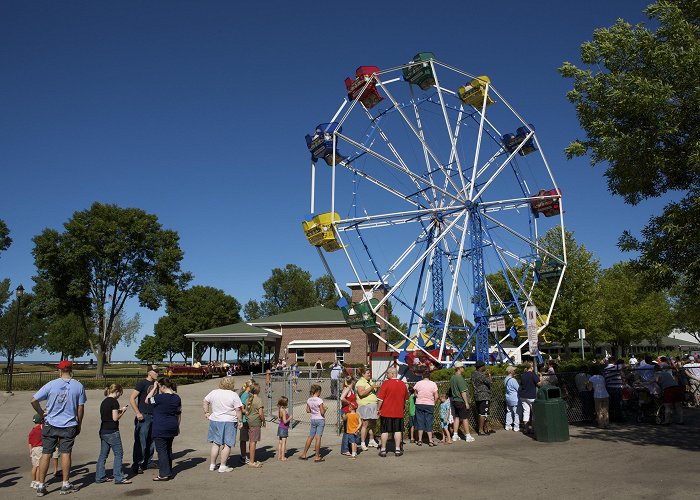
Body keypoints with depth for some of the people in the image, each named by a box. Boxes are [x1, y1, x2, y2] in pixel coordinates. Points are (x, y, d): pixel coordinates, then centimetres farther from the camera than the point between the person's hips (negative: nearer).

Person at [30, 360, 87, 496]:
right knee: (66, 454, 7)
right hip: (69, 426, 0)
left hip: (51, 424, 0)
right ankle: (66, 485, 15)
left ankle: (41, 485, 14)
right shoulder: (78, 386, -4)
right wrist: (79, 425, 14)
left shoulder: (51, 384, -8)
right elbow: (80, 408, 1)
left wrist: (42, 413, 9)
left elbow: (34, 401, -9)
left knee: (46, 454, 8)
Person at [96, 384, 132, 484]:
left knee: (103, 454, 14)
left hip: (103, 431, 8)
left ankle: (99, 477, 18)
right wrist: (123, 411, -2)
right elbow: (115, 418, -17)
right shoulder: (114, 402, -14)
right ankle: (119, 478, 1)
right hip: (112, 432, -8)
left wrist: (118, 410, 13)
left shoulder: (104, 401, 12)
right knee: (118, 454, -1)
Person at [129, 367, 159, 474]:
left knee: (151, 442, 11)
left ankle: (147, 463, 22)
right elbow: (132, 399, -12)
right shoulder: (142, 383, -8)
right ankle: (136, 465, 5)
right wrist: (138, 413, -16)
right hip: (143, 417, -7)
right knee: (140, 442, -5)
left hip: (154, 416, 7)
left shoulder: (155, 384, 13)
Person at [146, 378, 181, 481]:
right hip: (172, 428, 7)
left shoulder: (160, 397, -17)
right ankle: (169, 472, 25)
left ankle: (164, 474, 1)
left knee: (161, 450, 0)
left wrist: (154, 388, 0)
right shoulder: (177, 398, 4)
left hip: (160, 429, -7)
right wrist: (177, 426, 20)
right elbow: (179, 414, 11)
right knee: (168, 449, 18)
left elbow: (147, 401, -1)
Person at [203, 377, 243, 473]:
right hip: (229, 422, -5)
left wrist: (206, 412, 18)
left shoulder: (214, 392, 3)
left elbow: (205, 401, 12)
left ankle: (212, 465, 22)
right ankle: (223, 466, 7)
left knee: (215, 443, 15)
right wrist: (240, 421, -5)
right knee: (227, 445, 5)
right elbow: (238, 409, -12)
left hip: (215, 421, 5)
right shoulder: (234, 395, -11)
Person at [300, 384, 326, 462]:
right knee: (318, 438, -3)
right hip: (320, 420, -6)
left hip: (313, 420, 6)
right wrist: (324, 408, 2)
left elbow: (308, 410, 10)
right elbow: (322, 412, -17)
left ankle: (304, 454, 20)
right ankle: (317, 457, 1)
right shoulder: (319, 400, -16)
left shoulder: (309, 400, 2)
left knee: (310, 437, 15)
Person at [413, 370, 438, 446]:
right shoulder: (433, 384, -3)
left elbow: (415, 394, 7)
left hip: (419, 404, 1)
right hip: (430, 405, -1)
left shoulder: (418, 383, -1)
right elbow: (436, 396, -5)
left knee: (420, 422, 7)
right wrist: (434, 403, 10)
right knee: (429, 423, 5)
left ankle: (420, 440, 9)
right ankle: (430, 441, 3)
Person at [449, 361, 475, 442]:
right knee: (465, 418, 0)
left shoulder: (452, 378, 8)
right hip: (461, 401, -8)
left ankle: (455, 435, 14)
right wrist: (466, 402, -15)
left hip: (454, 401, 8)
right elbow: (463, 392, -19)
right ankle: (468, 436, 6)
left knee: (456, 417, 12)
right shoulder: (460, 378, -18)